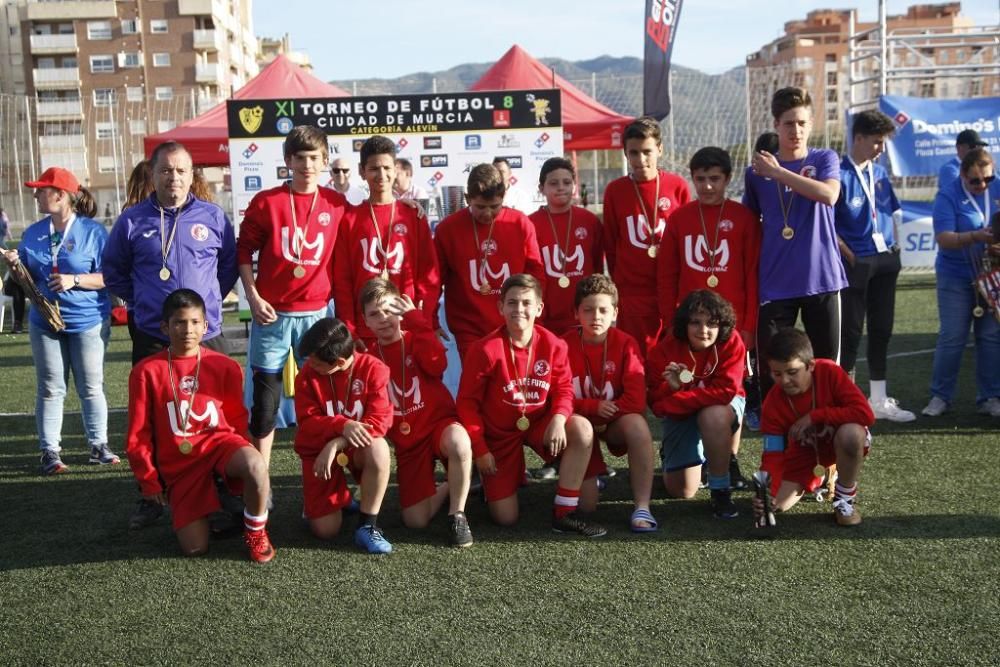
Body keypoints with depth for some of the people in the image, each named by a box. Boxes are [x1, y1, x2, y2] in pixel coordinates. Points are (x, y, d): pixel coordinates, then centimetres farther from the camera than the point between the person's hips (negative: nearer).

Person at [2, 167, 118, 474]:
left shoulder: (93, 231, -6)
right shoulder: (33, 233, 8)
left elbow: (108, 276, -9)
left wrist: (75, 280, -21)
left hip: (88, 322, -3)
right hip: (44, 321, 4)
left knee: (91, 387, 5)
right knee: (50, 389, 4)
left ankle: (98, 446, 13)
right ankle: (50, 451, 7)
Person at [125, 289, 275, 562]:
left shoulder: (225, 367, -2)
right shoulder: (146, 372, -5)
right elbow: (137, 436, 2)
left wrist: (236, 457, 5)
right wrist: (150, 482, 4)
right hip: (179, 463, 0)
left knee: (256, 466, -37)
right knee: (195, 548, -11)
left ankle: (255, 530, -8)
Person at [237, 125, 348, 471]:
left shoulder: (337, 205, 3)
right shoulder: (266, 202, -1)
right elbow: (244, 251, 3)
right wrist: (253, 297, -5)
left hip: (316, 313, 1)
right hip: (272, 312, -1)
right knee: (265, 395, 2)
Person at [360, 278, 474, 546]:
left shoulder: (417, 339, -2)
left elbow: (436, 364, -26)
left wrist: (414, 320, -23)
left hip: (440, 423, -3)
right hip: (407, 441, 3)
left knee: (459, 441, -42)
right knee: (415, 520, -7)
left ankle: (457, 514, -20)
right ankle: (451, 488, 26)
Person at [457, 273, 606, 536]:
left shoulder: (553, 345, -12)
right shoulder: (485, 349, -20)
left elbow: (564, 389, -5)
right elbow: (467, 402, -13)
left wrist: (559, 418, -27)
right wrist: (479, 450, -13)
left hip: (539, 423, 3)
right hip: (498, 433, -2)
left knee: (582, 429, -29)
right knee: (506, 518, -6)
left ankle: (565, 513, -17)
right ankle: (489, 481, 32)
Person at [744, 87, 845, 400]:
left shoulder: (824, 159, 4)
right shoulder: (758, 170, 7)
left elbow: (829, 194, -18)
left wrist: (778, 172, -15)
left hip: (821, 277, 0)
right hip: (775, 283, 1)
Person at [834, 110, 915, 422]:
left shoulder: (879, 172, 9)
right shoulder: (840, 175, -12)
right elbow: (828, 227, -14)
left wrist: (894, 246, 9)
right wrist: (851, 257, -13)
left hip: (885, 261, 7)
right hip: (856, 265, -7)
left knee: (881, 331, 13)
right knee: (851, 333, 1)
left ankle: (879, 401, 25)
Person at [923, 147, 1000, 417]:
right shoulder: (948, 198, -7)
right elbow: (944, 239, -16)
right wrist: (976, 237, -32)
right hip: (956, 278, -3)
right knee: (951, 338, 0)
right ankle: (940, 396, 10)